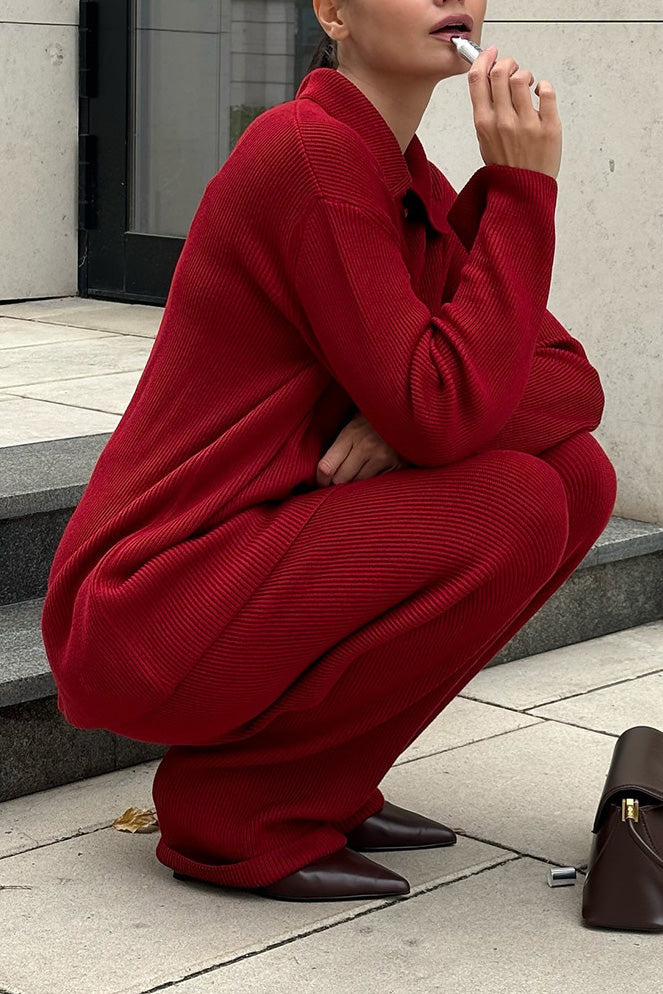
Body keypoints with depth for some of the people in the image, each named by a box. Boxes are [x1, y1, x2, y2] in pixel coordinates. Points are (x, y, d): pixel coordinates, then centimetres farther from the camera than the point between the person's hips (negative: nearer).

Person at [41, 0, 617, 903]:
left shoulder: (413, 185, 11)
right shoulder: (310, 156, -18)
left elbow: (573, 379, 7)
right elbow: (445, 415, -24)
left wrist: (414, 419, -13)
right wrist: (523, 190, -19)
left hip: (263, 553, 9)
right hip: (153, 609, -9)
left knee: (577, 473, 1)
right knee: (514, 509, -21)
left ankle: (318, 780, 8)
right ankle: (231, 800, -7)